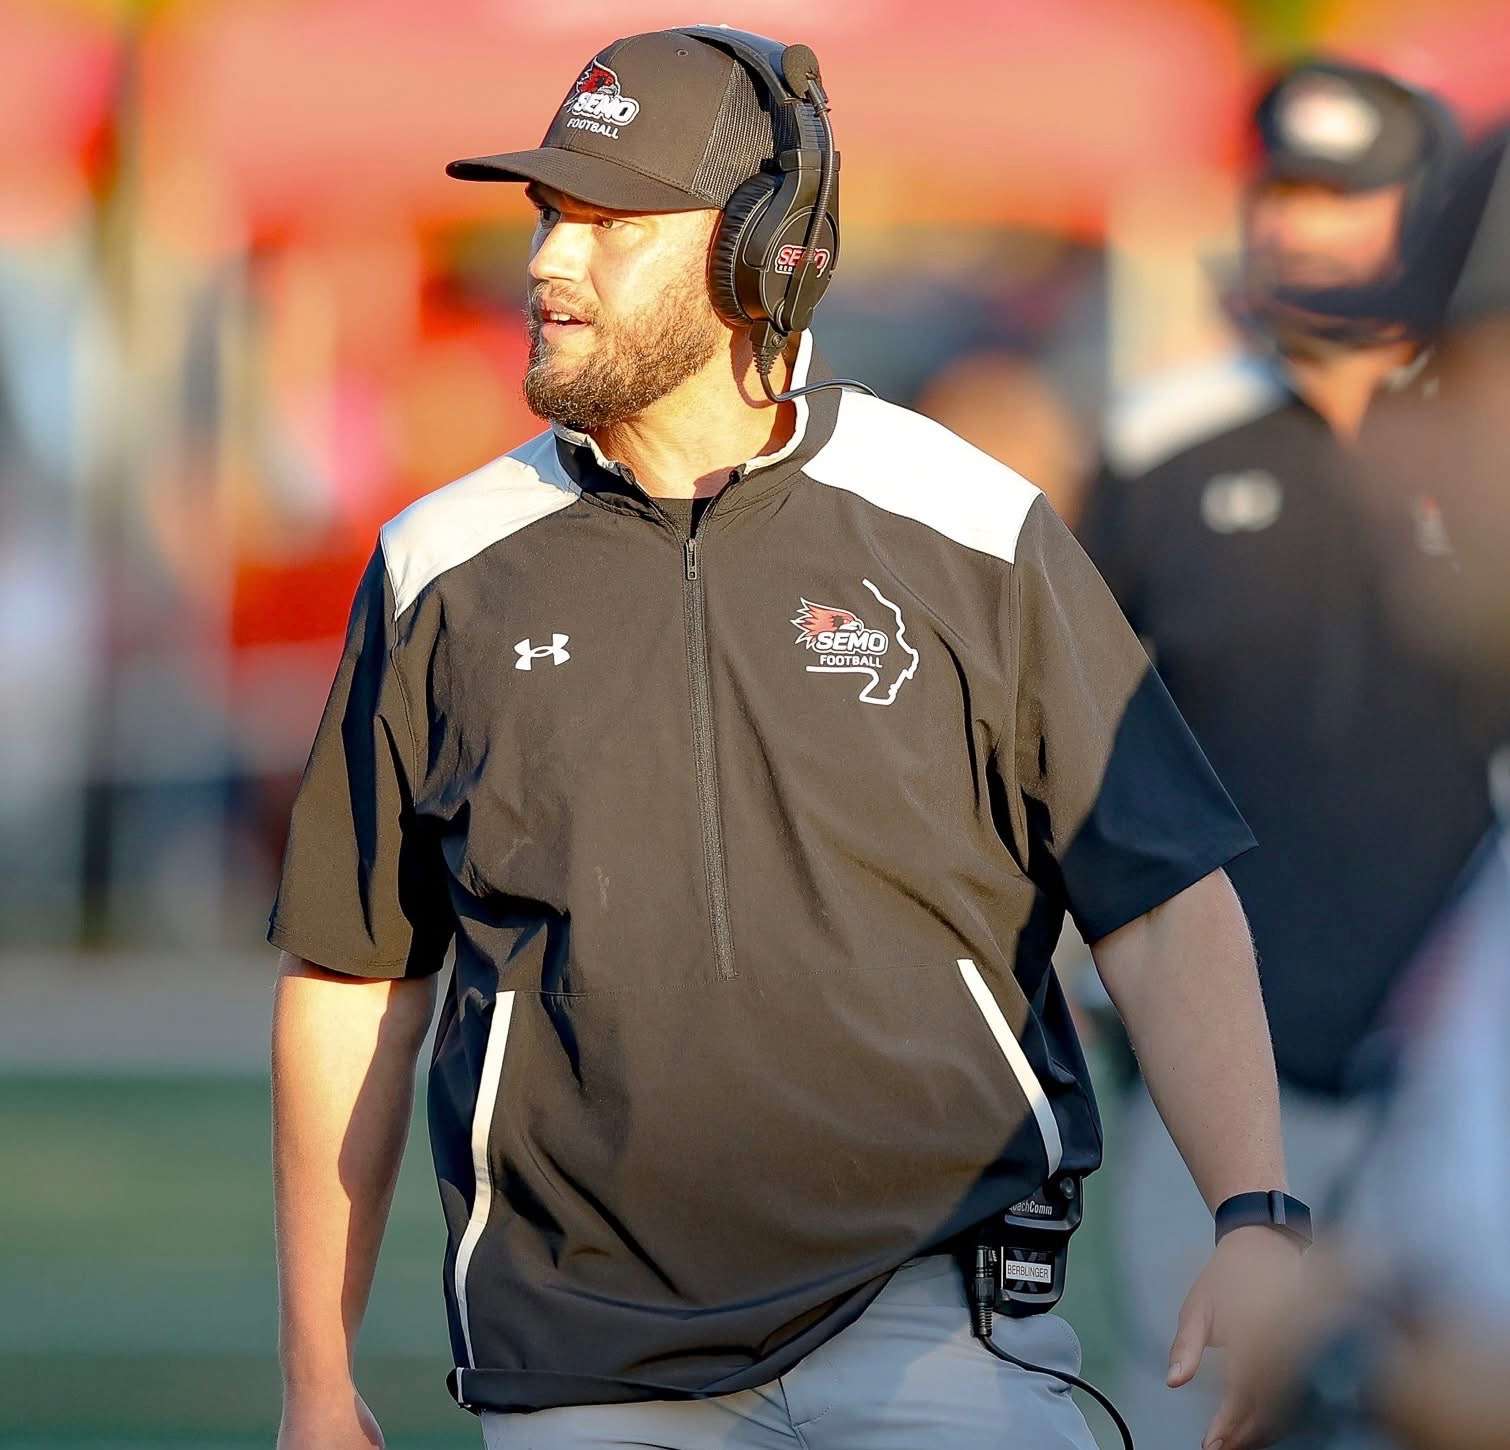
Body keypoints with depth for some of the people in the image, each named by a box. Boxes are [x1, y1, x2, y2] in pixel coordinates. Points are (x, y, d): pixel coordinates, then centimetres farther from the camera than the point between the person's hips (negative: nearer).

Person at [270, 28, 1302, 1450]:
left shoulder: (973, 536, 2)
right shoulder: (444, 572, 7)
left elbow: (1167, 912, 0)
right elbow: (348, 975, 13)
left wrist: (1255, 1224, -15)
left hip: (928, 1323, -2)